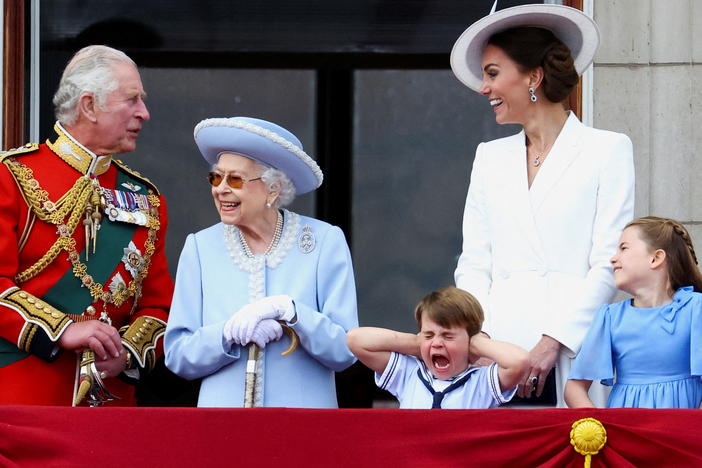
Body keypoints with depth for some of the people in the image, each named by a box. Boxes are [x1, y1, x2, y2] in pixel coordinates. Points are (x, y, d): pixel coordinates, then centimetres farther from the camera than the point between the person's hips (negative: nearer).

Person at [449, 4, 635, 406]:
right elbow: (474, 263, 16)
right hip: (497, 351, 4)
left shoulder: (608, 150, 5)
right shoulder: (490, 157, 21)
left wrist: (553, 342, -12)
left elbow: (608, 264, -2)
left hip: (570, 352, -4)